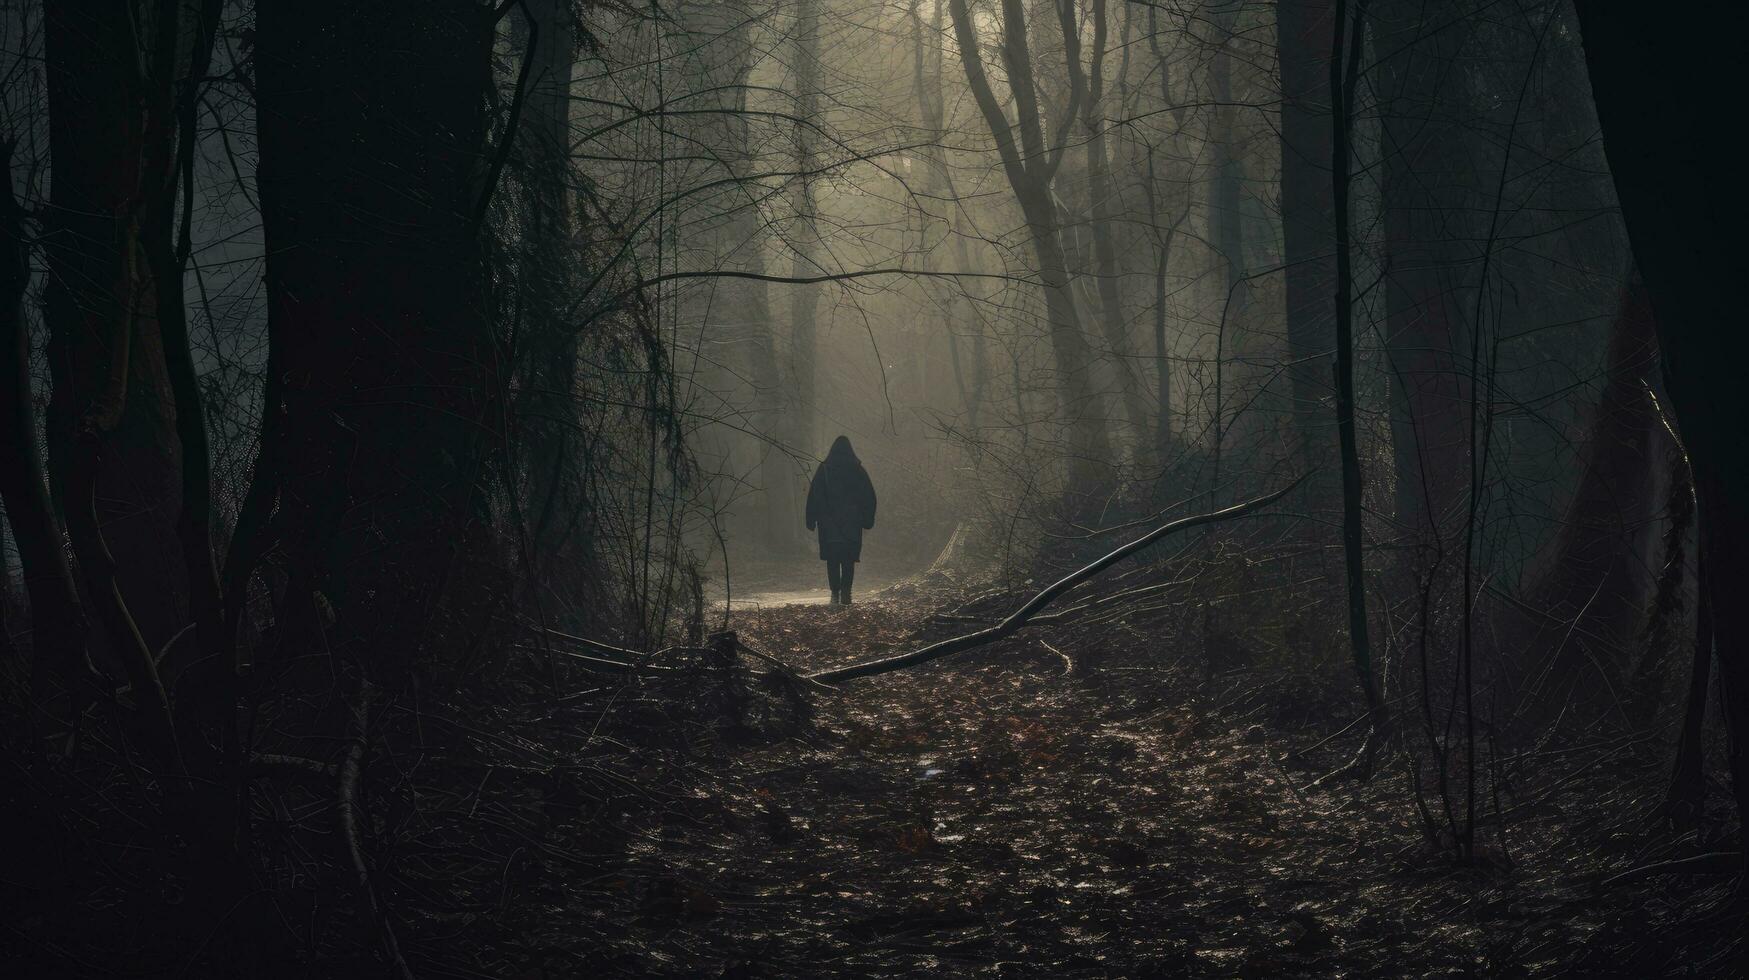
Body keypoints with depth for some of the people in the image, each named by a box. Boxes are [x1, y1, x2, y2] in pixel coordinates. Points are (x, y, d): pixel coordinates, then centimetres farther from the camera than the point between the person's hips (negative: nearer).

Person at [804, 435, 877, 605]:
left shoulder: (824, 470, -2)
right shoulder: (857, 470, 2)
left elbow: (814, 495, -3)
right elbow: (869, 497, 5)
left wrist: (811, 521, 0)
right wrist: (867, 520, 11)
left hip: (829, 522, -1)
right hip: (852, 523, 1)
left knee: (832, 559, 4)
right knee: (849, 559, 6)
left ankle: (835, 594, -4)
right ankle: (846, 593, -4)